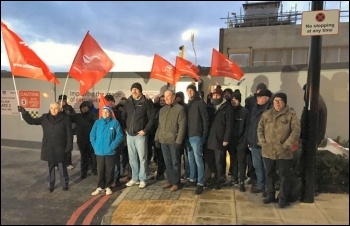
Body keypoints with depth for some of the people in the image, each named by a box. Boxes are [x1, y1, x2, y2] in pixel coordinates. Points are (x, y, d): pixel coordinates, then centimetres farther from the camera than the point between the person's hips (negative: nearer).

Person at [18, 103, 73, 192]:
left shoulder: (65, 119, -7)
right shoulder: (45, 118, 3)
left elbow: (69, 134, -6)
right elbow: (31, 121, 9)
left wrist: (69, 146, -9)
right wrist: (24, 112, -6)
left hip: (60, 148, -3)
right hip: (48, 148, 3)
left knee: (62, 167, 7)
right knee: (50, 167, 13)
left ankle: (65, 184, 24)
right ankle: (50, 184, 28)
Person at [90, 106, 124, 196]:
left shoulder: (115, 122, -6)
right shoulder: (97, 122, 2)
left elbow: (120, 136, -6)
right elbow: (92, 135, 7)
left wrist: (113, 146, -11)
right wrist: (95, 145, -2)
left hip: (110, 152, -2)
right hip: (99, 151, 2)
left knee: (109, 170, 8)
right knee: (100, 170, 10)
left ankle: (108, 187, 22)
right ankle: (100, 186, 23)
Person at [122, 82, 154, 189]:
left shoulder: (146, 102, -5)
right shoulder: (128, 102, 10)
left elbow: (151, 118, -8)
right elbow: (124, 116, 16)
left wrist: (145, 130, -14)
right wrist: (124, 128, 5)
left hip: (140, 135, -5)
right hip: (129, 135, 5)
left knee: (142, 158, 2)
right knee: (132, 158, 13)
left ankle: (142, 179, 13)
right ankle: (134, 178, 25)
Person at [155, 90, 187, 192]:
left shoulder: (180, 108, -5)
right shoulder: (162, 109, 15)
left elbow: (182, 126, -11)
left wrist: (178, 141, -16)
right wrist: (157, 138, 11)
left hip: (174, 140, -6)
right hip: (163, 140, 6)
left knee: (175, 162, 3)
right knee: (167, 162, 13)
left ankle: (176, 182, 14)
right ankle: (170, 180, 24)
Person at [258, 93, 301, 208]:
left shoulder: (291, 114, -3)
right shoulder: (266, 114, 8)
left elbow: (296, 131, -9)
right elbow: (260, 129, 10)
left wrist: (286, 145, -14)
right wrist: (262, 142, -2)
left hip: (283, 152, -3)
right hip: (268, 151, 4)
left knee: (284, 176, 5)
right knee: (269, 174, 14)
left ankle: (283, 198, 19)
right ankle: (270, 195, 28)